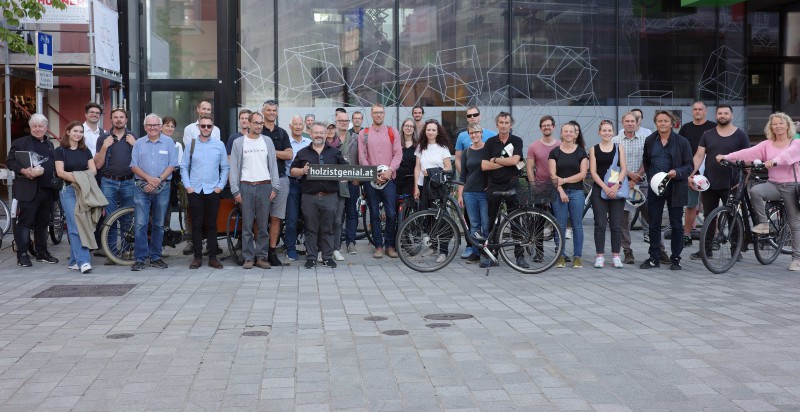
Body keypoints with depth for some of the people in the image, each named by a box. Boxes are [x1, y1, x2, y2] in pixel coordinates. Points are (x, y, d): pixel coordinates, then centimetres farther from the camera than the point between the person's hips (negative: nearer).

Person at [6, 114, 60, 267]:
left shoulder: (50, 145, 19)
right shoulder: (19, 143, 2)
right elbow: (9, 161, -5)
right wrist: (23, 171, -20)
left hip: (47, 190, 5)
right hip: (28, 190, -5)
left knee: (42, 223, 12)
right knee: (24, 222, -4)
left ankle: (42, 252, 21)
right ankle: (22, 255, 1)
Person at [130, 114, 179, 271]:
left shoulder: (168, 142, 6)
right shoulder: (139, 143, 9)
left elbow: (172, 165, 0)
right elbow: (134, 166, 4)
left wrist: (158, 180, -11)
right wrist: (149, 178, -11)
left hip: (162, 188, 0)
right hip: (142, 188, 0)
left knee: (159, 225, 6)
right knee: (140, 224, -6)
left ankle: (155, 257, 15)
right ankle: (139, 259, -2)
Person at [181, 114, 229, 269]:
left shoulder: (219, 145, 5)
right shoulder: (191, 144, 6)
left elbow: (225, 168, 7)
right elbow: (184, 167, 7)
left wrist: (220, 186, -2)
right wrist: (187, 186, -3)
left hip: (213, 191, 0)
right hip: (194, 191, 0)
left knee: (211, 225, 3)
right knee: (196, 225, 2)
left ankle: (213, 257, 9)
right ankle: (197, 257, 9)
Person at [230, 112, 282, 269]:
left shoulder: (267, 141, 11)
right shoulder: (239, 142, 7)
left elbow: (273, 165, 9)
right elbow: (234, 168, 5)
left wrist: (275, 187, 0)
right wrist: (235, 190, -3)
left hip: (265, 186, 1)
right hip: (246, 187, -1)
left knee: (264, 225, 2)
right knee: (247, 225, 1)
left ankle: (262, 257, 9)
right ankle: (248, 257, 6)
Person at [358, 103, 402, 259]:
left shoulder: (392, 132, 8)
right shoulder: (363, 134, 7)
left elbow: (398, 154, 2)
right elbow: (362, 158, 2)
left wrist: (389, 171, -13)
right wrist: (374, 175, -9)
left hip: (388, 179, 0)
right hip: (370, 180, 0)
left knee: (391, 214, -5)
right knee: (374, 214, 4)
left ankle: (390, 245, 7)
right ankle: (378, 245, 11)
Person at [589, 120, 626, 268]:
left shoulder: (619, 148, 8)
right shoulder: (594, 149, 6)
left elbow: (624, 169, 0)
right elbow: (593, 172, -1)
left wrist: (616, 186, -15)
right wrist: (605, 187, -12)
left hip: (616, 190, 1)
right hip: (599, 190, -1)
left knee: (616, 225, 2)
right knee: (600, 224, -1)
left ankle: (616, 256, 9)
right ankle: (600, 256, 5)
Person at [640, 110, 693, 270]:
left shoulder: (682, 142, -2)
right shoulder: (650, 141, 8)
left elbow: (689, 165, -3)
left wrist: (677, 172, -20)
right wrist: (651, 176, 12)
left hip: (675, 188, -3)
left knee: (676, 225, 4)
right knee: (654, 225, 5)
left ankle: (675, 258, 12)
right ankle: (654, 258, 14)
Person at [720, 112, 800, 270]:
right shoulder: (767, 145, 8)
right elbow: (749, 152, -6)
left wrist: (774, 160, -43)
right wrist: (727, 157, -20)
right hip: (773, 184, 2)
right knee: (755, 191, -31)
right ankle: (763, 223, -14)